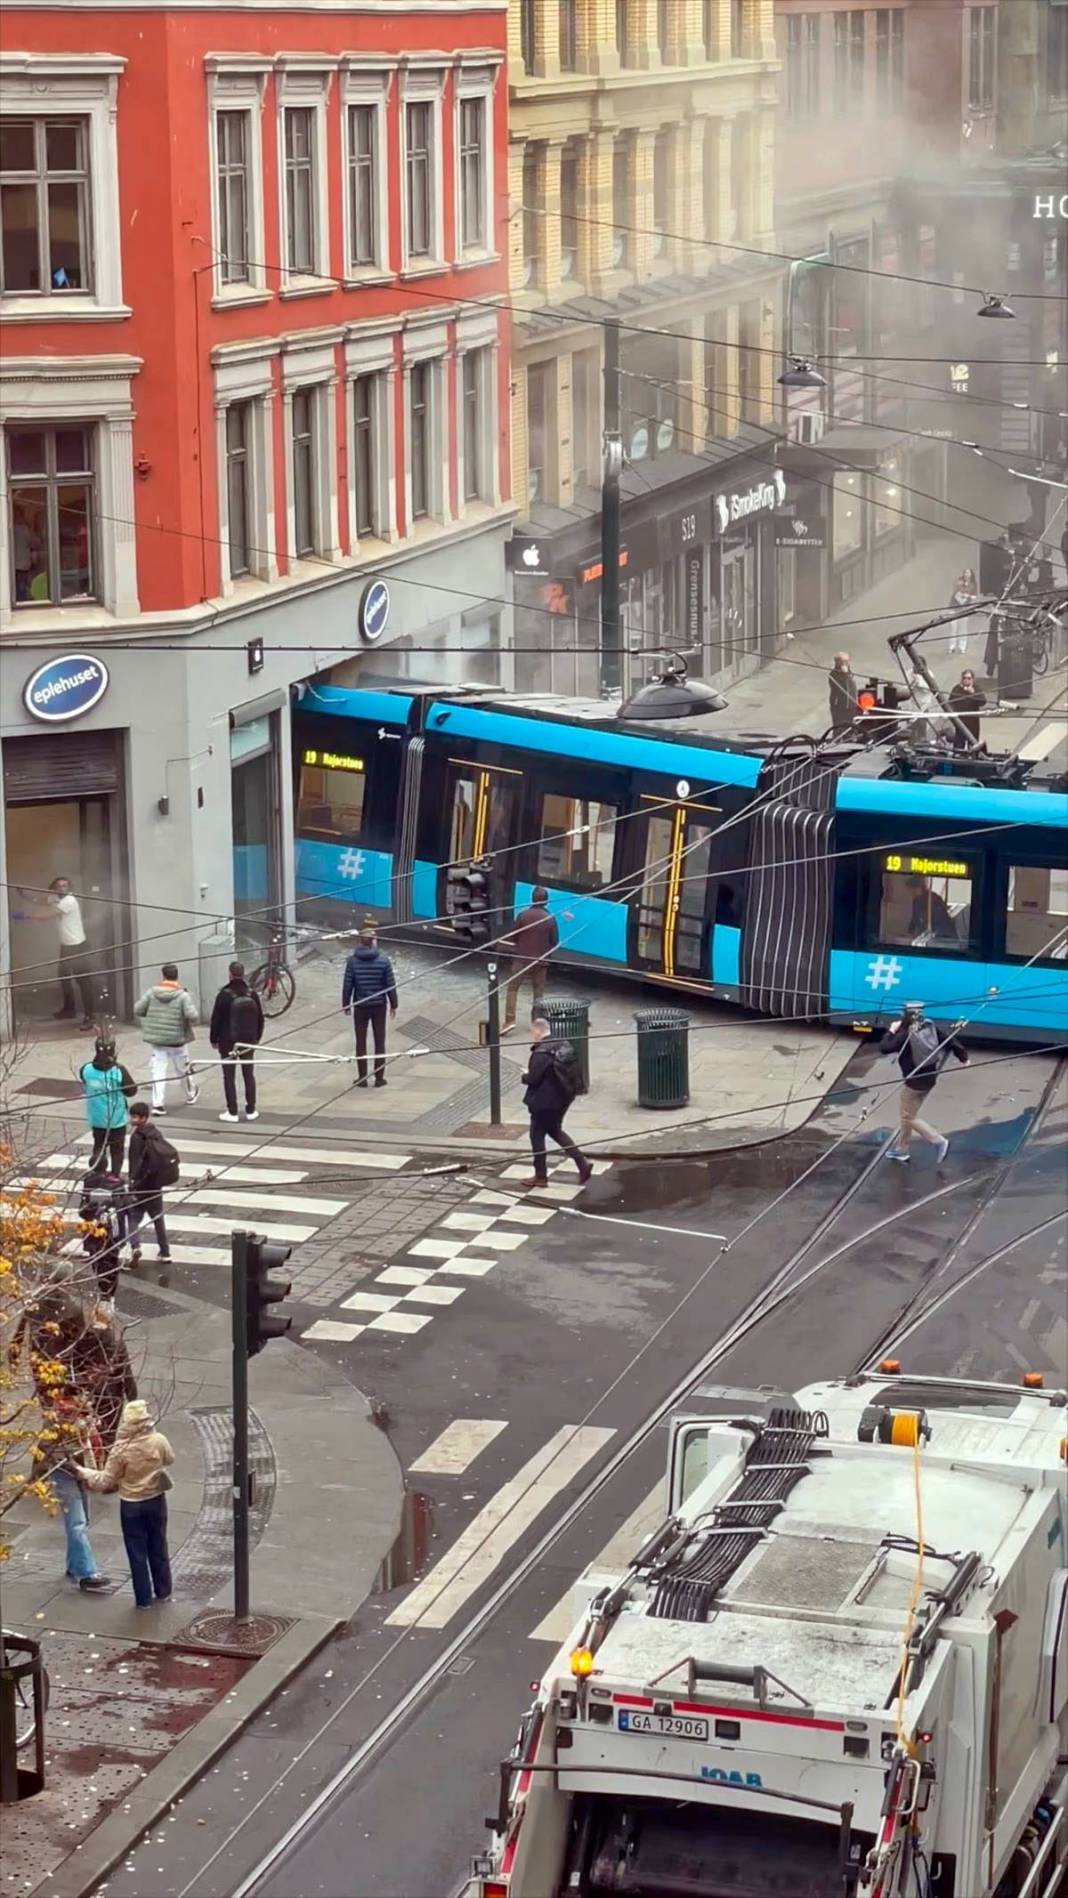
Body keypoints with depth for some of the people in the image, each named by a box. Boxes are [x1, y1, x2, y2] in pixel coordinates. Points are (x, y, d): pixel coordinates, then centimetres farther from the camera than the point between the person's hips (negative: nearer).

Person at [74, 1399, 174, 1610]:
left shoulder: (121, 1449, -24)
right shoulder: (158, 1441, -17)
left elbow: (106, 1481, -15)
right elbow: (169, 1458, 6)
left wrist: (82, 1472, -2)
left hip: (131, 1505, -3)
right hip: (156, 1500, 3)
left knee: (137, 1552, 10)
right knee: (158, 1547, 20)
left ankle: (143, 1599, 17)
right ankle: (163, 1592, 31)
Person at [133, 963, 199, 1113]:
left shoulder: (152, 992, -6)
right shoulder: (183, 995, -13)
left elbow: (138, 1010, -3)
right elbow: (192, 1015, -22)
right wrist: (191, 1025, 1)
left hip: (156, 1038, 1)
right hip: (176, 1039, -1)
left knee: (158, 1070, 4)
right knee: (182, 1068, 20)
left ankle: (158, 1103, -6)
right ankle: (191, 1094, 41)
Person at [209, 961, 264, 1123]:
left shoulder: (224, 995, -14)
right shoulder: (252, 995, -1)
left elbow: (216, 1019, -10)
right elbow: (260, 1019, 7)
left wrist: (214, 1039, 3)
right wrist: (256, 1038, 19)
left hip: (228, 1042, -4)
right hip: (248, 1042, 4)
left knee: (229, 1077, 3)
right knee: (249, 1075, 12)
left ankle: (232, 1112, 2)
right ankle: (251, 1111, 14)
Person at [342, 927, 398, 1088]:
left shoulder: (352, 961, -9)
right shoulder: (383, 961, -9)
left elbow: (347, 985, -6)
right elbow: (390, 985, -5)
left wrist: (346, 1005, 6)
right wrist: (393, 1004, 7)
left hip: (360, 1007, 0)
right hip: (379, 1006, 0)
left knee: (361, 1043, 9)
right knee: (379, 1042, 10)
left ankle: (362, 1078, 11)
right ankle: (379, 1078, 11)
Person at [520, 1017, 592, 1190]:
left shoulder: (541, 1054, -23)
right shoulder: (564, 1046, 3)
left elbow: (533, 1078, -23)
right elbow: (573, 1071, 11)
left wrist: (524, 1077, 0)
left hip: (544, 1103, -9)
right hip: (562, 1099, 9)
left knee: (537, 1136, 6)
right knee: (555, 1131, 23)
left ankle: (540, 1176, 13)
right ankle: (582, 1163, 14)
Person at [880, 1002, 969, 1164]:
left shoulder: (906, 1035, -21)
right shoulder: (932, 1028, -3)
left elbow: (885, 1048, -22)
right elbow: (950, 1039, -2)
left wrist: (891, 1031, -7)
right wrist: (963, 1057, 10)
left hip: (913, 1082, -8)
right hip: (929, 1079, 8)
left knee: (908, 1117, 6)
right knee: (908, 1115, 21)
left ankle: (938, 1141, -5)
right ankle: (902, 1150, 30)